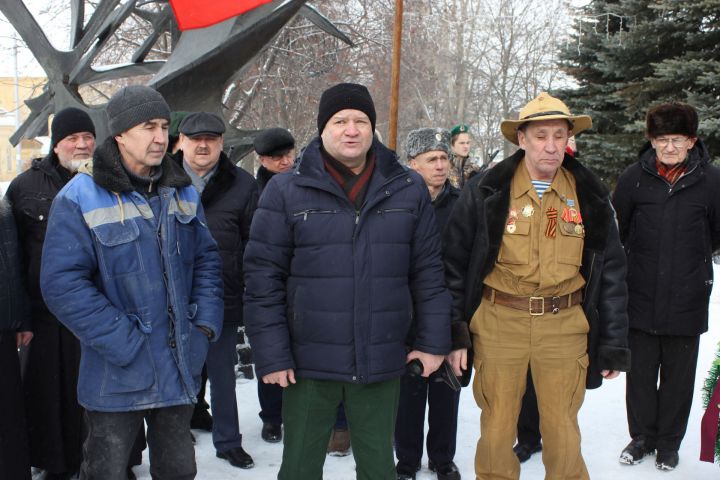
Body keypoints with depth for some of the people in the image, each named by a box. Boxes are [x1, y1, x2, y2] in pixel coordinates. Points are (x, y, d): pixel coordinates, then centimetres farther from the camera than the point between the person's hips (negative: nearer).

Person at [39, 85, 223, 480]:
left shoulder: (182, 192, 6)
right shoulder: (79, 199, -12)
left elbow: (206, 260, 11)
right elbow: (62, 284, -17)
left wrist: (206, 322, -3)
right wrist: (124, 343, -20)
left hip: (180, 369, 5)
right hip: (116, 377, -5)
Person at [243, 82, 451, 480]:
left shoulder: (408, 189, 3)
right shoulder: (286, 191, -4)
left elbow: (428, 272, 6)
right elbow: (263, 277, -5)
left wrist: (433, 342, 4)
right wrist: (271, 354, -8)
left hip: (382, 363, 2)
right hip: (309, 362, -1)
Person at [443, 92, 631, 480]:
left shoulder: (591, 197, 4)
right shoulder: (484, 192, -2)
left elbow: (611, 272, 7)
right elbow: (454, 262, 0)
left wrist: (615, 344, 5)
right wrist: (454, 331, -4)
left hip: (565, 327, 1)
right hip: (497, 324, -1)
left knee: (563, 432, 9)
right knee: (496, 430, 9)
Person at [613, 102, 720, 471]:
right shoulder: (635, 176, -2)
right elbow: (614, 229, 8)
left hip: (686, 300, -1)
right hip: (641, 297, 1)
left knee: (678, 375, 12)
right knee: (640, 372, 12)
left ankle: (669, 442, 29)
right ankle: (642, 436, 30)